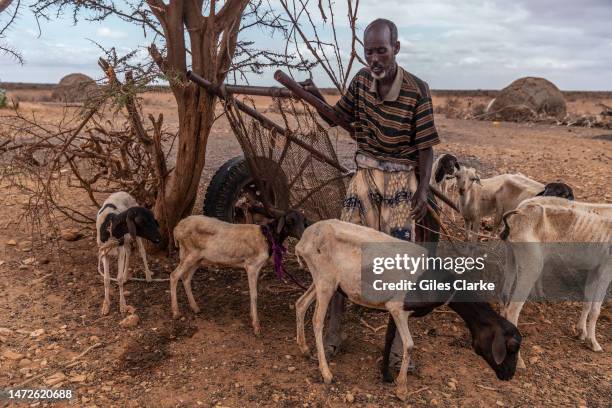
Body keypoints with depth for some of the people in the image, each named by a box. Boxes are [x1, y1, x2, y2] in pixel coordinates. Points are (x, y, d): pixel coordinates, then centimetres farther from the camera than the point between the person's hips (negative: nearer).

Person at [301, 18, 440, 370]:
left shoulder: (417, 90, -13)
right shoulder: (362, 79, 0)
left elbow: (425, 146, -8)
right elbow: (339, 117, 14)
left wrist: (424, 189, -13)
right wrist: (317, 97, -3)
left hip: (401, 179, -3)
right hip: (365, 174, 4)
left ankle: (398, 344, 13)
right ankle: (333, 332, 14)